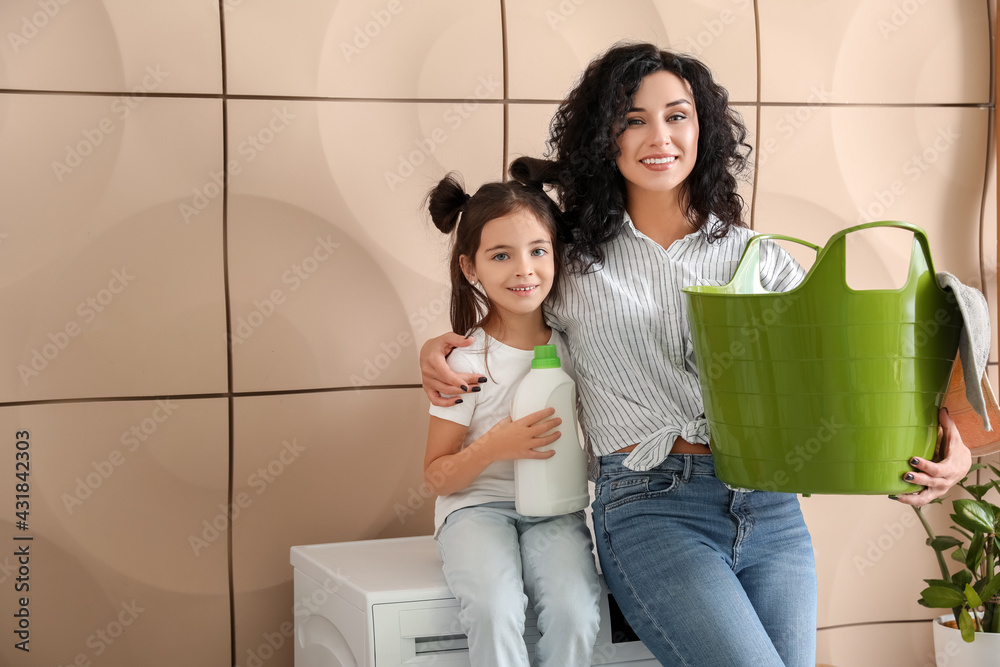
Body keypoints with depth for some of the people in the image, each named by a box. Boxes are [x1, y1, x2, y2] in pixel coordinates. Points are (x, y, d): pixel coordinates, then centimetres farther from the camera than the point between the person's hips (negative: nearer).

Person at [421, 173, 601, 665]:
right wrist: (494, 447, -21)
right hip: (477, 506, -2)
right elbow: (437, 476, -4)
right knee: (496, 609, -32)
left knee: (575, 612, -26)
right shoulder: (467, 361, -7)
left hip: (555, 509, 3)